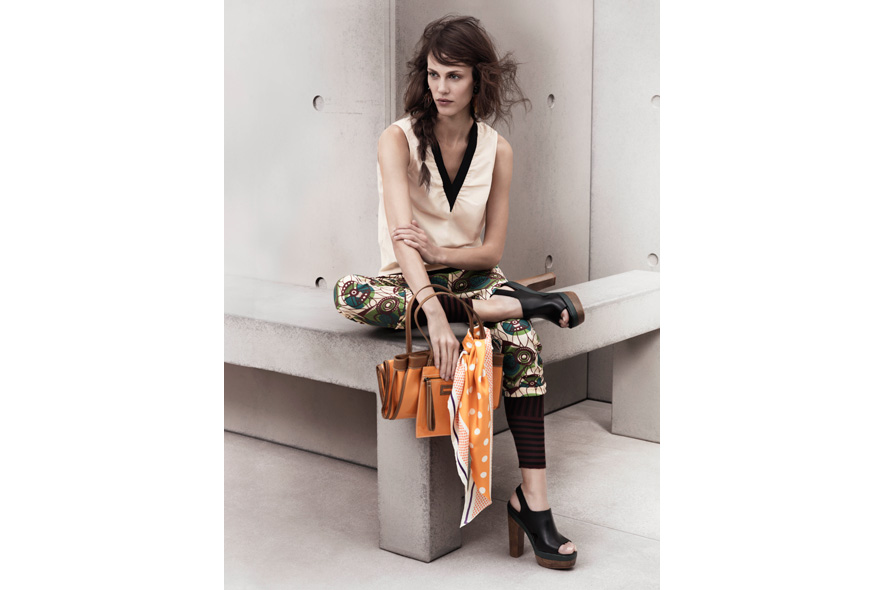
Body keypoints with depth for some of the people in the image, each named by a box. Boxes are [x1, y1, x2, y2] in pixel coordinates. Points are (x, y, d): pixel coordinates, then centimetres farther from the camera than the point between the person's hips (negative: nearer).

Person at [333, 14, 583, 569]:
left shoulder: (498, 150, -1)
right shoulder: (398, 139, -9)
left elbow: (493, 251, -2)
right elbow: (402, 232, -24)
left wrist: (440, 253, -25)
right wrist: (435, 312, -40)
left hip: (471, 276, 1)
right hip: (411, 279, -1)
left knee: (522, 337, -32)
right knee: (351, 295, -35)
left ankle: (534, 498, -33)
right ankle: (523, 302, -31)